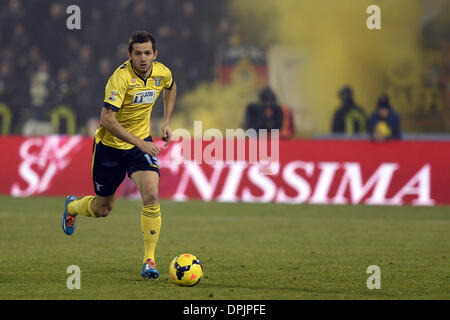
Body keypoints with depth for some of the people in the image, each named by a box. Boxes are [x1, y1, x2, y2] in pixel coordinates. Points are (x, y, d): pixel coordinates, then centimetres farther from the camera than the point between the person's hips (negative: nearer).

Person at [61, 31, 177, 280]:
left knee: (151, 196, -20)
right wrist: (139, 143, -33)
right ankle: (72, 207, 48)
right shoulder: (122, 77, -27)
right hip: (110, 145, -3)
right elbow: (107, 120, -30)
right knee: (102, 209, 11)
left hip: (142, 142, 3)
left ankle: (149, 260, -10)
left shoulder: (162, 73, -8)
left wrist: (167, 122, 10)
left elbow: (170, 89, 19)